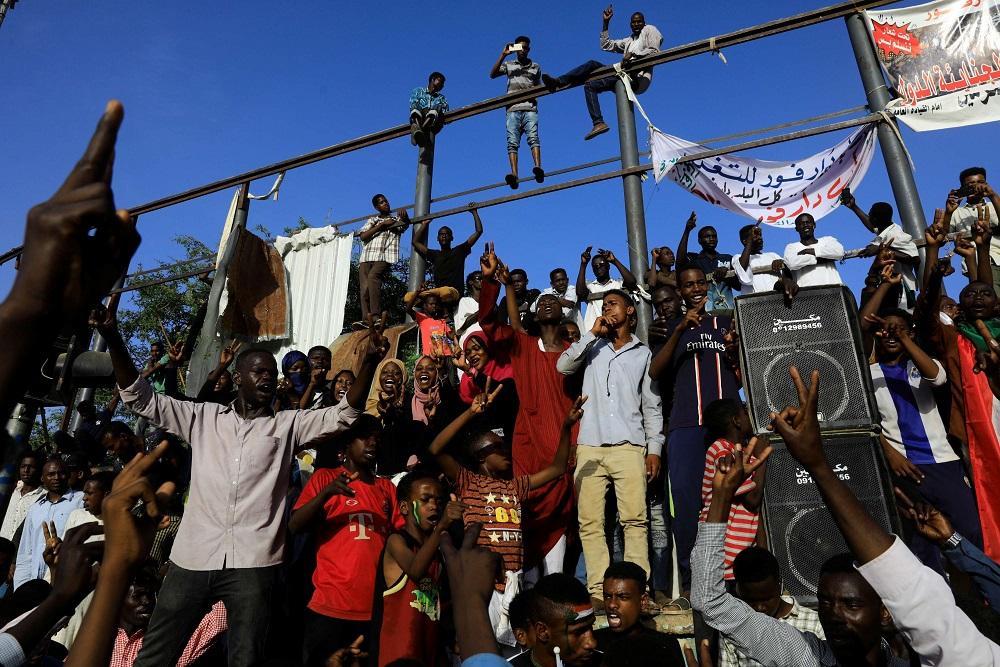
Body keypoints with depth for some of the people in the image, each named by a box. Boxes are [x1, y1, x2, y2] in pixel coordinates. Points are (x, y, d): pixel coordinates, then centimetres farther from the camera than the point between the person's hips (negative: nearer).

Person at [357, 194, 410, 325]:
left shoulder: (397, 219, 21)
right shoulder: (372, 220, 26)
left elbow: (406, 224, -2)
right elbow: (363, 236, 10)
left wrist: (405, 215, -25)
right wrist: (381, 225, 3)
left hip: (384, 257, -3)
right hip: (366, 257, 4)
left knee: (373, 277, -30)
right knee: (365, 287, -14)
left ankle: (375, 315, -33)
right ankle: (366, 318, -21)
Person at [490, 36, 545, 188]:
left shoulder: (536, 67, 22)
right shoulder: (509, 65, 19)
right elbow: (492, 75, 4)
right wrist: (503, 55, -3)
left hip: (530, 108, 0)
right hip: (513, 109, 0)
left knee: (533, 137, -21)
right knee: (512, 142, -15)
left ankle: (538, 168, -38)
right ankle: (514, 175, -28)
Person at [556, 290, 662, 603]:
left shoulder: (643, 353, 15)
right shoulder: (593, 346, 18)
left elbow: (652, 405, 12)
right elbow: (563, 366, -1)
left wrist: (654, 447, 3)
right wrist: (593, 333, 1)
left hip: (629, 447, -1)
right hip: (590, 447, 1)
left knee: (634, 519, -9)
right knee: (590, 522, -3)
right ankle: (598, 590, 3)